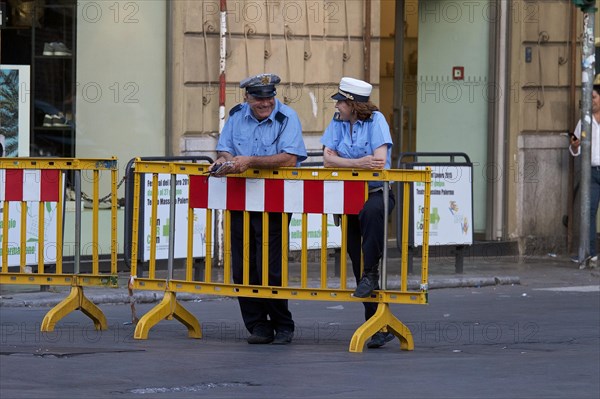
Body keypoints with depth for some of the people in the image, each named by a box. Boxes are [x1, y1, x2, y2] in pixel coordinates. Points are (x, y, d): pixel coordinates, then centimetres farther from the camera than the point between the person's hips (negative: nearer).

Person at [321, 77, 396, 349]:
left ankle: (371, 273, -26)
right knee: (356, 260, 0)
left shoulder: (375, 120, -5)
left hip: (377, 192, -5)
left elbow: (379, 161, -17)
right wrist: (359, 162, -17)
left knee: (371, 211, -42)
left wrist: (344, 162, -10)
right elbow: (328, 158, -3)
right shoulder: (338, 122, 9)